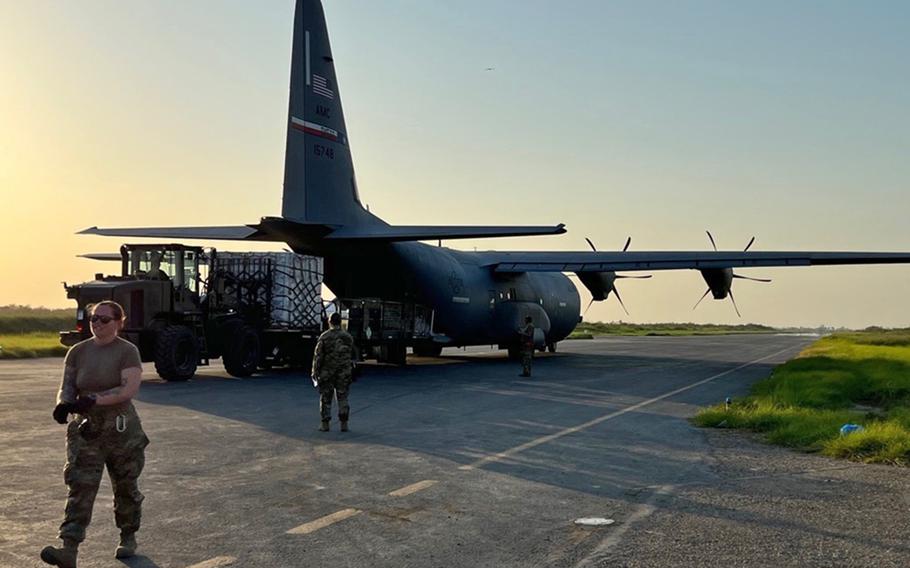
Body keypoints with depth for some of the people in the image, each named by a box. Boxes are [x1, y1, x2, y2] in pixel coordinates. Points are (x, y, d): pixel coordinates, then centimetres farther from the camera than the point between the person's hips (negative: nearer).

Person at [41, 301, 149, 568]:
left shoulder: (128, 351, -9)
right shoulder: (78, 352, 5)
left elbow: (130, 389, -20)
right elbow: (67, 385, 4)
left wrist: (94, 400, -30)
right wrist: (64, 402, -19)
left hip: (121, 429, -3)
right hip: (86, 430, 3)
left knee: (126, 487, 12)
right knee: (80, 488, -8)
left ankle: (128, 538, 31)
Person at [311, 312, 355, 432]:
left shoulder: (324, 337, -8)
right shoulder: (348, 337, 3)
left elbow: (318, 356, -8)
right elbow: (352, 355, 10)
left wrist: (315, 372, -2)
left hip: (327, 373, -2)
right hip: (344, 373, 2)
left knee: (326, 398, 7)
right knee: (343, 398, 8)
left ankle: (325, 424, 8)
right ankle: (344, 424, 4)